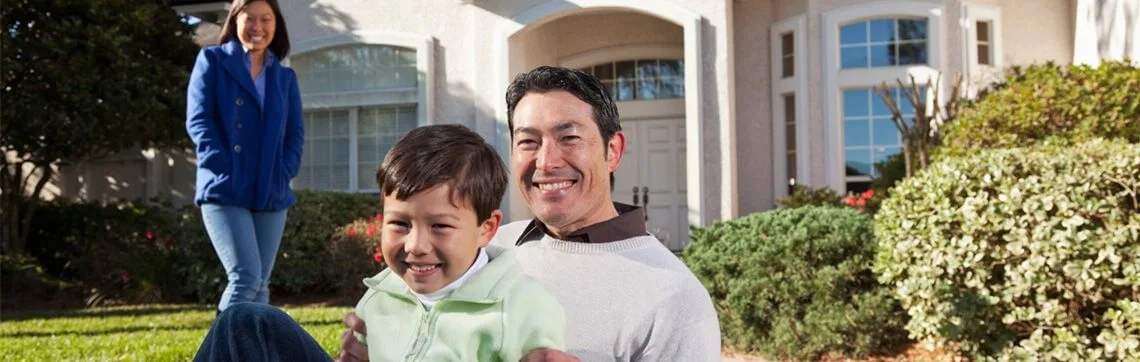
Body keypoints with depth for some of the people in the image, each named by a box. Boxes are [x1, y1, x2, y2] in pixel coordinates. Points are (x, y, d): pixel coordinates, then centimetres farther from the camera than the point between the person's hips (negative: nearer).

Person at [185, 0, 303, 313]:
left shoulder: (285, 78, 17)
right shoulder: (213, 60, 5)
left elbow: (295, 133, 13)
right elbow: (198, 120, -3)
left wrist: (283, 176, -4)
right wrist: (226, 172, -13)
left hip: (271, 195, 5)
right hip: (225, 191, -4)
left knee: (260, 283, 7)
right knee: (245, 276, -17)